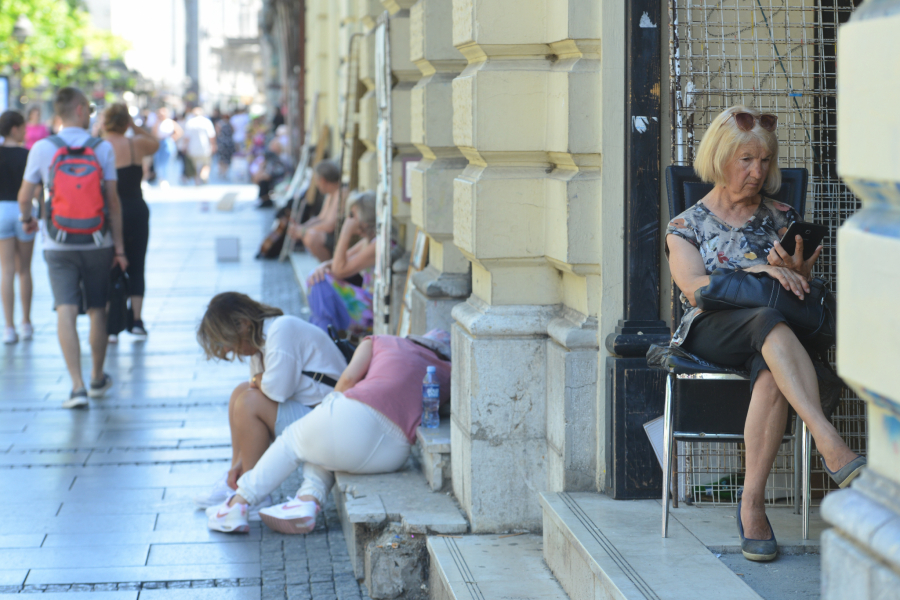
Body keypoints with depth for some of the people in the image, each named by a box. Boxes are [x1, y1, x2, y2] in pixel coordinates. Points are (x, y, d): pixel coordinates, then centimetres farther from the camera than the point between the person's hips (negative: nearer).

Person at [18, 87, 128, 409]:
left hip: (59, 246, -1)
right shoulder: (102, 148, -3)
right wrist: (119, 246, 4)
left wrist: (27, 219, 26)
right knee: (97, 310, 14)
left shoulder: (42, 148, -3)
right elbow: (113, 199, -2)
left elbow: (25, 195, 3)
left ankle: (77, 386, -15)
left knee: (66, 312, -5)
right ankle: (97, 379, 28)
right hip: (97, 242, 1)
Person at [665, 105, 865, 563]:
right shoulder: (686, 226, 16)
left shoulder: (781, 219, 23)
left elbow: (801, 294, 16)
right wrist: (755, 272, -20)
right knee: (769, 320, -40)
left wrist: (794, 270, -9)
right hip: (710, 333, -2)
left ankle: (752, 503, -41)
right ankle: (832, 447, -55)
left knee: (772, 371, -40)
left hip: (771, 335, 2)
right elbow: (694, 287, -3)